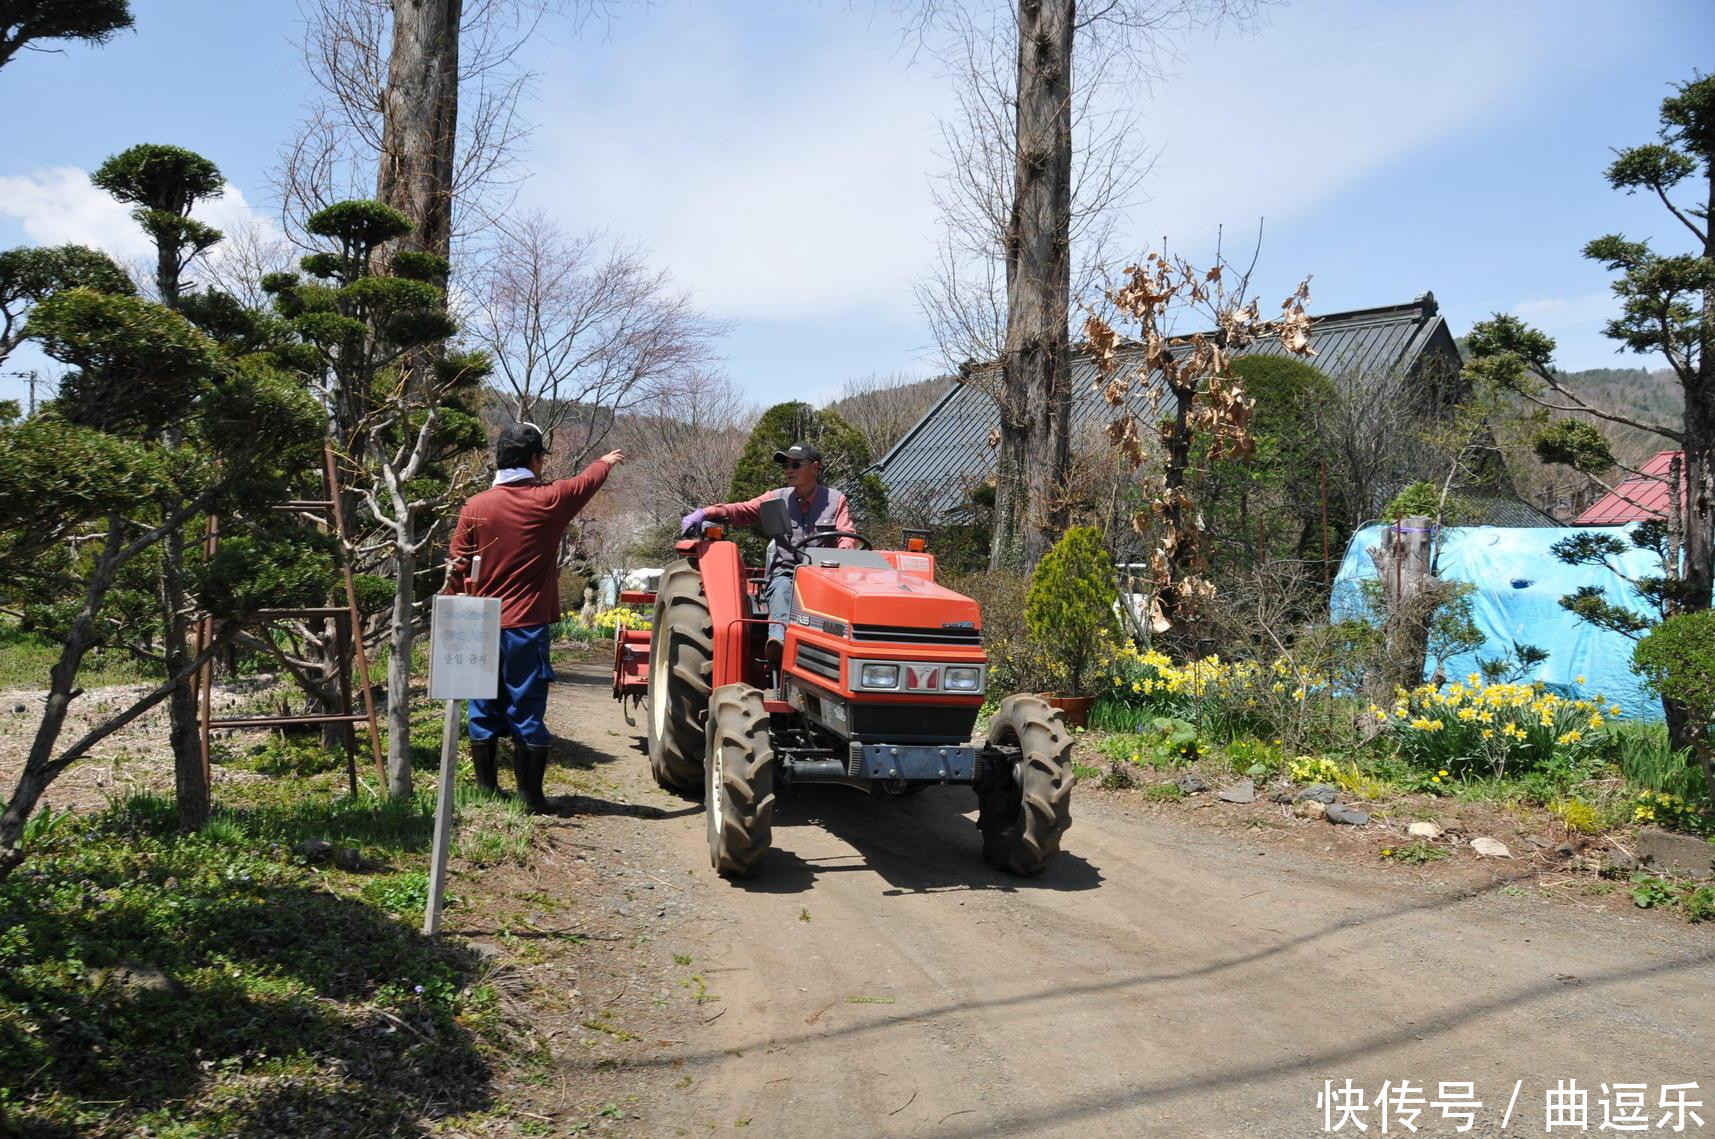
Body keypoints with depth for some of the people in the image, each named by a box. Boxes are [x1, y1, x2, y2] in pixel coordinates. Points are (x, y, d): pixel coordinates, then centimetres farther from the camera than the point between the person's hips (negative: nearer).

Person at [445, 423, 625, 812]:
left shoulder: (475, 507, -2)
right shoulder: (550, 500, -6)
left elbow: (456, 571, 2)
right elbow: (587, 481, 16)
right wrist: (607, 461, 37)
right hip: (527, 627, -2)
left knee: (484, 711, 12)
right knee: (527, 714, 2)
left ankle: (485, 791, 20)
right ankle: (530, 796, 6)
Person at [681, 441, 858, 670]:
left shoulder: (836, 500, 14)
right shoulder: (778, 498, 16)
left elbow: (847, 537, 2)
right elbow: (742, 511, 4)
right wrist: (704, 513, -14)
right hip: (785, 572, 0)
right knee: (782, 590, -35)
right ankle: (778, 640, -60)